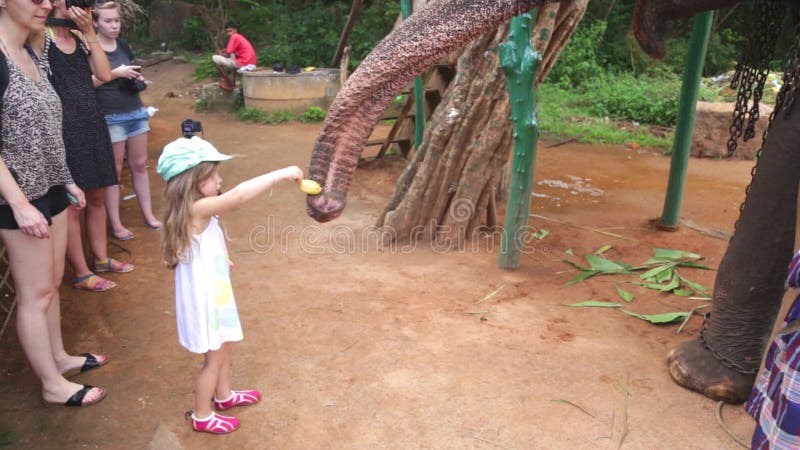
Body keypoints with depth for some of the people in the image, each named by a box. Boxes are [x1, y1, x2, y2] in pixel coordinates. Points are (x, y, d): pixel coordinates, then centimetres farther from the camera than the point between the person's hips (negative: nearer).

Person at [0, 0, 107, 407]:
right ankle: (52, 385, 18)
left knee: (52, 283, 19)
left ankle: (59, 357, 35)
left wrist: (67, 180, 17)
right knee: (35, 293, 4)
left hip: (51, 190, 8)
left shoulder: (33, 57, 7)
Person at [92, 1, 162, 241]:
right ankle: (115, 223, 9)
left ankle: (148, 214, 21)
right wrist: (115, 74, -19)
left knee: (139, 164, 11)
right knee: (114, 169, 1)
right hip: (110, 117, -6)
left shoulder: (123, 45, 10)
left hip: (136, 111, 6)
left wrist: (139, 79, 2)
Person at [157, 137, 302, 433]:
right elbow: (239, 195, -41)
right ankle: (202, 416, 28)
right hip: (204, 297, -9)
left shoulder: (197, 210, 2)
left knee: (224, 348, 26)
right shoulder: (198, 209, -28)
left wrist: (221, 260, 25)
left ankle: (223, 395, 47)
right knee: (214, 358, 9)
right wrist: (282, 173, -40)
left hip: (214, 292, 9)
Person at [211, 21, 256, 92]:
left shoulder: (234, 37, -6)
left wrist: (220, 53, 14)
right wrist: (225, 50, 15)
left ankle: (229, 84, 1)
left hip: (244, 64, -10)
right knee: (232, 56, 39)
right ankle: (232, 81, 30)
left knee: (215, 58, -6)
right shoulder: (240, 37, 22)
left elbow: (227, 55, -7)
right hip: (251, 64, 10)